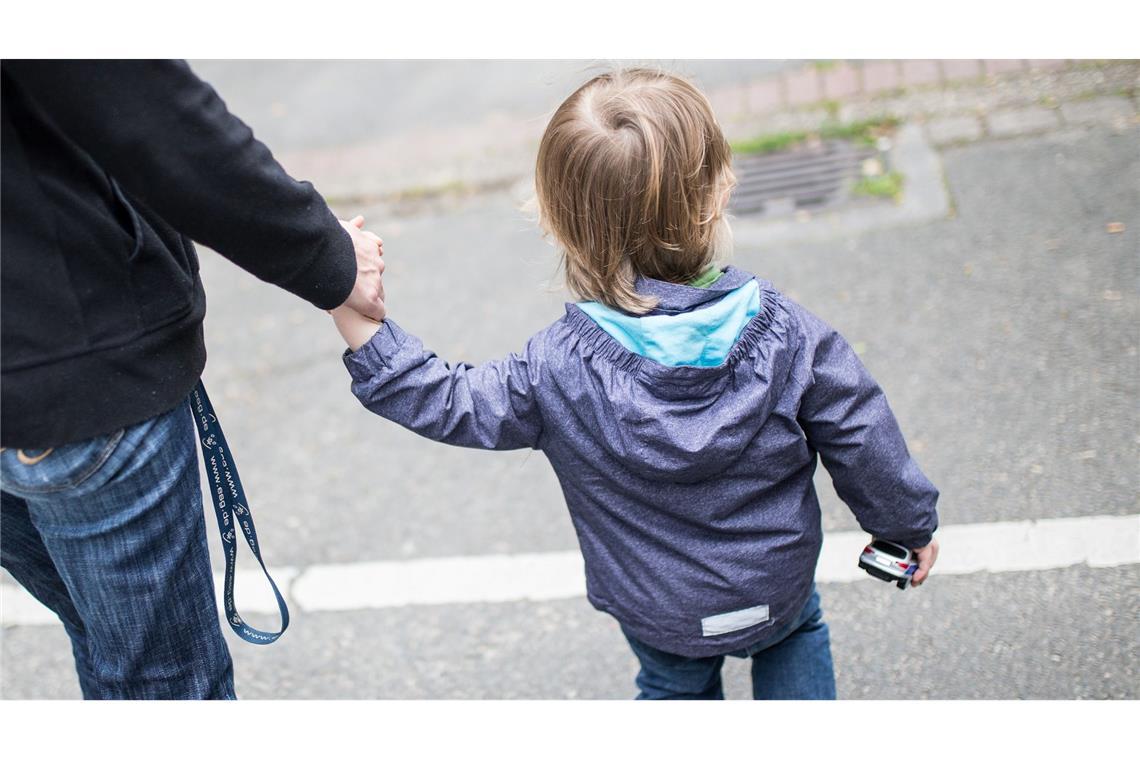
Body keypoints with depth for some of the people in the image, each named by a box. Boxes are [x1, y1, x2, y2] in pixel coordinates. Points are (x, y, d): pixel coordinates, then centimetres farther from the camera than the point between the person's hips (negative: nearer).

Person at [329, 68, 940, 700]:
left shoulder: (558, 371, -28)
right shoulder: (787, 334, -24)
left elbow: (447, 404, -19)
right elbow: (863, 440, -12)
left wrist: (357, 320, -19)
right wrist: (910, 525, 6)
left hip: (659, 617, 0)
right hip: (777, 587, 1)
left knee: (674, 688, 32)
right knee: (796, 632, 35)